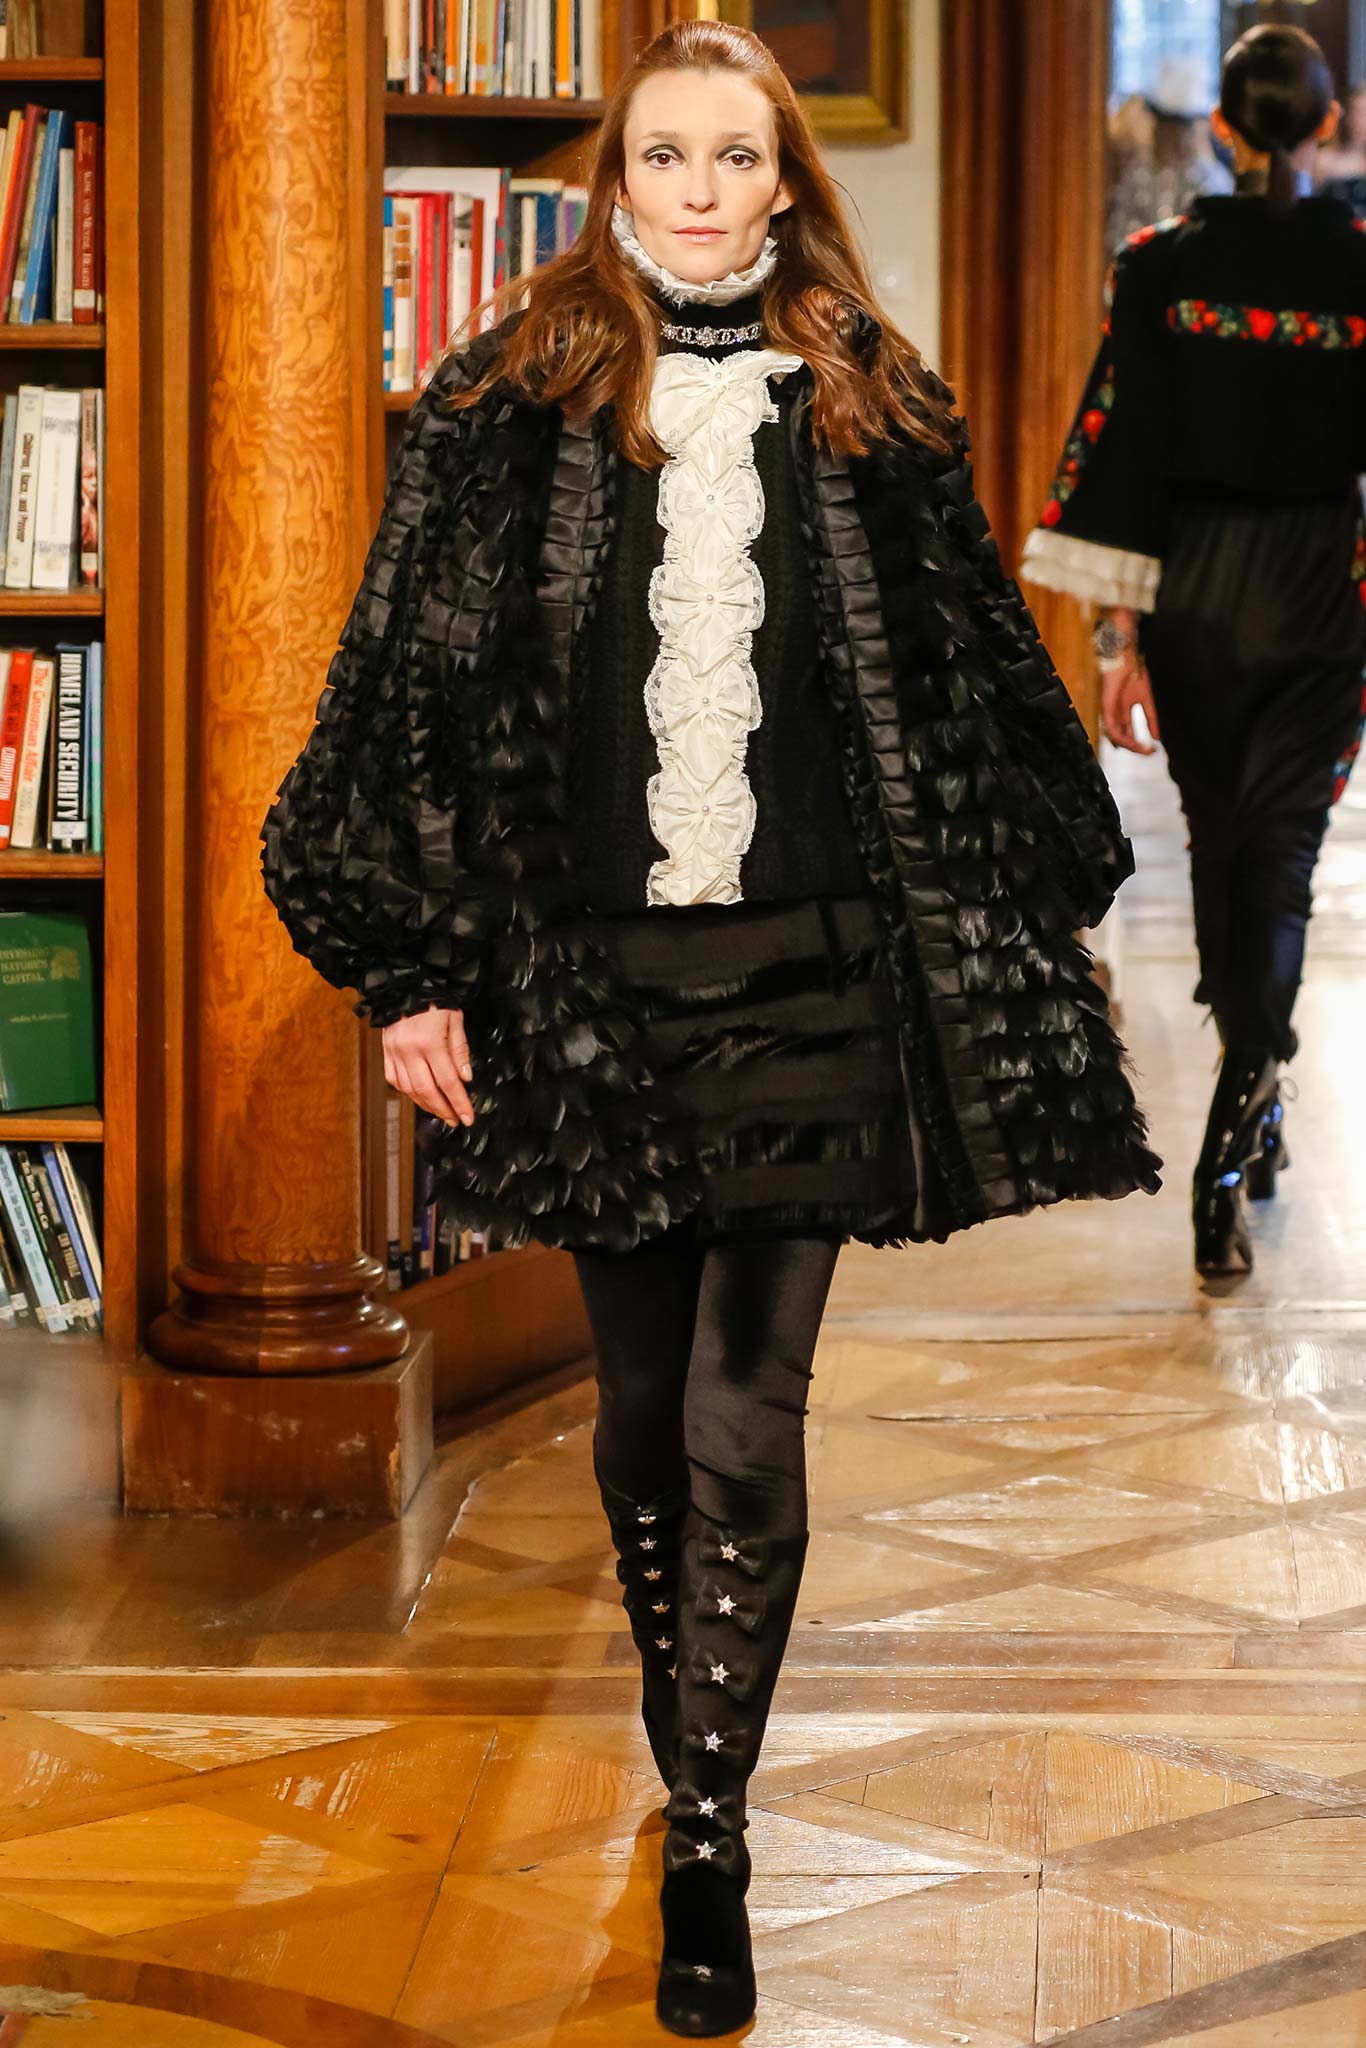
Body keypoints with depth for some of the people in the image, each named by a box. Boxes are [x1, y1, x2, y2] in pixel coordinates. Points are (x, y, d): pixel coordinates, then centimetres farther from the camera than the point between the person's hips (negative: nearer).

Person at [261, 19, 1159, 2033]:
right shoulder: (511, 405, 1)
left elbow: (974, 687, 11)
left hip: (806, 970, 0)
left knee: (746, 1420, -2)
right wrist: (412, 964, -4)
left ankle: (706, 1852, 4)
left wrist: (1032, 918, 10)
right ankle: (688, 1741, 34)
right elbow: (415, 680, 0)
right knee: (642, 1403, 12)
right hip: (589, 969, 0)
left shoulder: (871, 410, 5)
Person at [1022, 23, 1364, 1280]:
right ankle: (1226, 1171, -12)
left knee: (1221, 846, 19)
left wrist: (1118, 635, -3)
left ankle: (1254, 1121, 36)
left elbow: (1120, 446, -6)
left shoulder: (1160, 265, -5)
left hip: (1193, 590, 2)